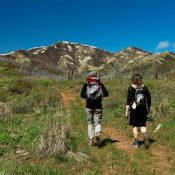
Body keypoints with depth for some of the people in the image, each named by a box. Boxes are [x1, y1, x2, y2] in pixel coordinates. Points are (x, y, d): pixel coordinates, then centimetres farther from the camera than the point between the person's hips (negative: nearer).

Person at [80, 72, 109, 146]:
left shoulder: (86, 85, -3)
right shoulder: (100, 85, -1)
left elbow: (82, 95, -12)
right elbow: (106, 94, -5)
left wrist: (87, 97, 5)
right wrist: (100, 95, 11)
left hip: (89, 106, 0)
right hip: (98, 106, 0)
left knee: (90, 123, 10)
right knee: (97, 122, 8)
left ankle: (91, 140, 9)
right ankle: (97, 133, -21)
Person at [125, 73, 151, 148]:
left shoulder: (131, 87, -5)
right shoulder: (145, 87, 4)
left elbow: (128, 100, -9)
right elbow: (149, 99, 7)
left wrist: (127, 110, -4)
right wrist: (148, 108, 19)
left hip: (134, 109, -2)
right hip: (143, 109, 2)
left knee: (135, 125, 9)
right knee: (143, 124, 11)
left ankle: (136, 141, 13)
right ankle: (145, 136, -16)